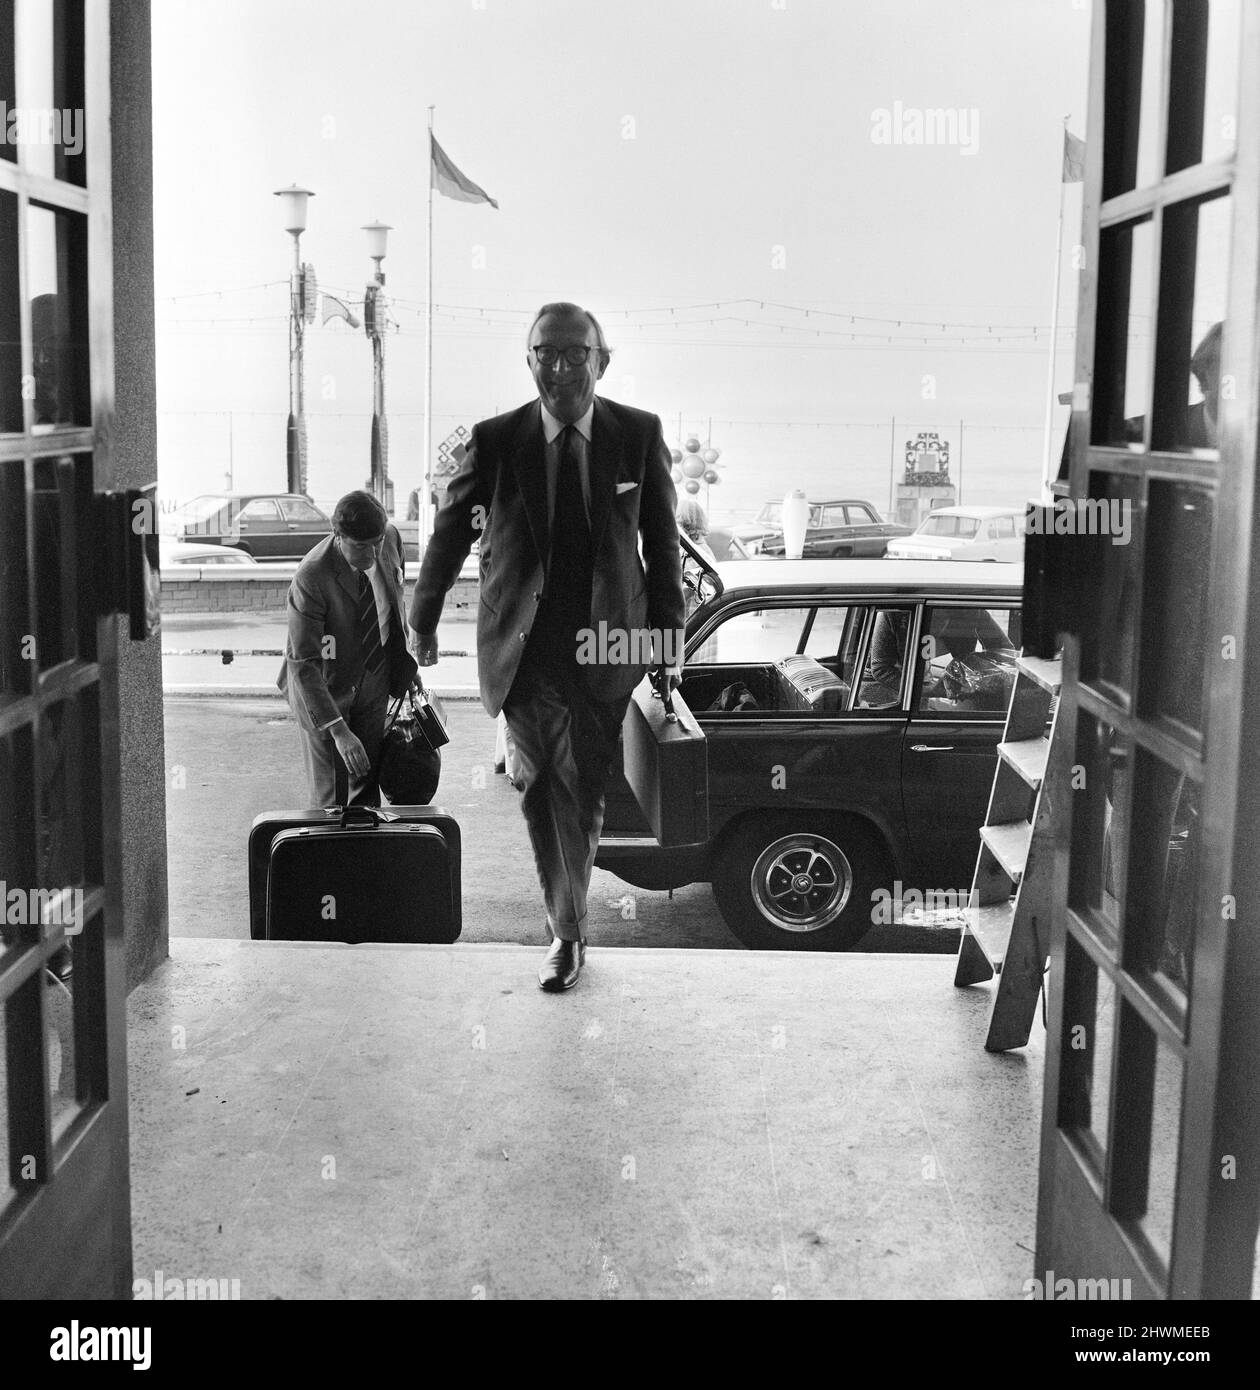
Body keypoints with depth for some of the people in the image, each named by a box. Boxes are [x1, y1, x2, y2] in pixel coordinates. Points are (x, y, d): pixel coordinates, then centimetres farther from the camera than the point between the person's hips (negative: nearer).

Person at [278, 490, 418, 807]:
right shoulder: (311, 578, -31)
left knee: (367, 786, 10)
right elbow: (303, 665, -30)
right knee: (329, 799, -2)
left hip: (374, 683, 5)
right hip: (321, 689, -5)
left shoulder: (390, 538, -14)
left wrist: (407, 664, 11)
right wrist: (338, 731, -37)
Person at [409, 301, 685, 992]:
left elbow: (662, 540, 6)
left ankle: (567, 926, 23)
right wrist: (423, 622, 15)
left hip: (606, 642, 0)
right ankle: (567, 929, 11)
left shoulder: (640, 434, 0)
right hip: (525, 645, 0)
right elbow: (450, 533, 9)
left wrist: (669, 637, 7)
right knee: (543, 787, -1)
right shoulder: (495, 440, -2)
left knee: (584, 789, 4)